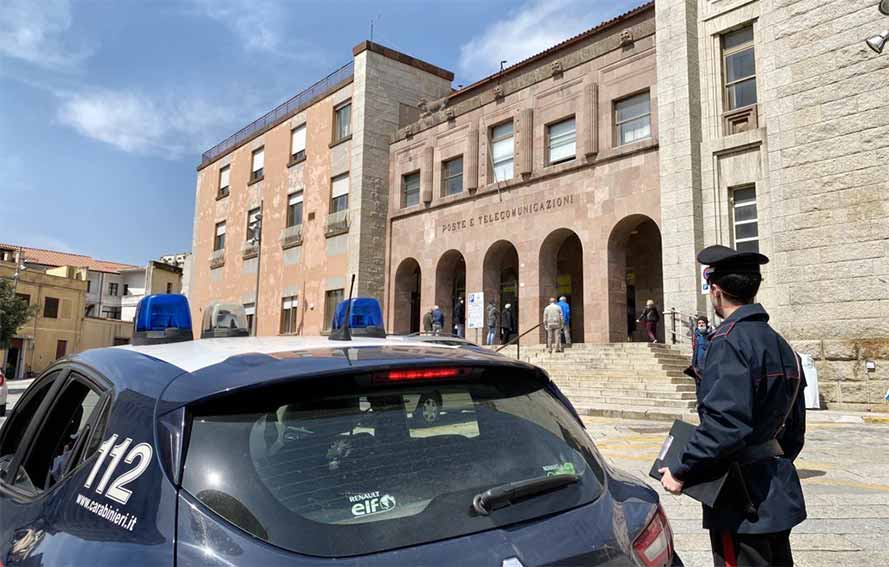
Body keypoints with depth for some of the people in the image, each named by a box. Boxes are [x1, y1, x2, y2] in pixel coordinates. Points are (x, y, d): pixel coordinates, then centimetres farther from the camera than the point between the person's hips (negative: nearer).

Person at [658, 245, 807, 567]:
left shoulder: (730, 341, -19)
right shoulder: (780, 344, 10)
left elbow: (725, 423, -27)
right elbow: (795, 429, 16)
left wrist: (682, 472, -18)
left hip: (743, 503, -9)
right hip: (780, 495, 9)